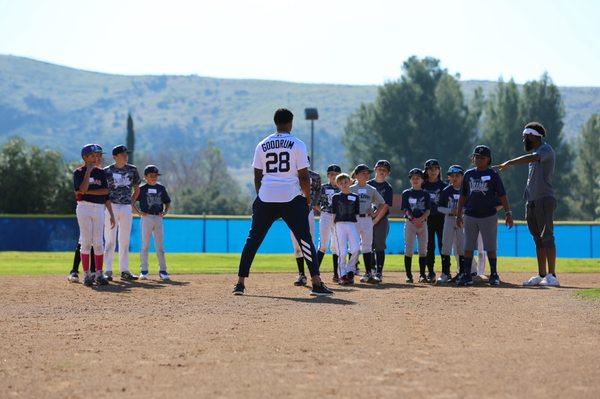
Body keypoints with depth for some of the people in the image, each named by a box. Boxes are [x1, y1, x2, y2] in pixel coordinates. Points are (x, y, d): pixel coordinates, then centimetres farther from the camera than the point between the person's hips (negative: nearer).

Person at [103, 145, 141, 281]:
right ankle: (108, 271, -2)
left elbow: (137, 189, 17)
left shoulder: (132, 170, 6)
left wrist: (131, 202, 9)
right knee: (110, 240, -4)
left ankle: (124, 271, 12)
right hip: (111, 207, -4)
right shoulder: (107, 171, -4)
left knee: (125, 241, 7)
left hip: (127, 207, 4)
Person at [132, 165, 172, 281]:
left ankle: (162, 270, 8)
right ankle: (143, 271, 3)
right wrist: (138, 212, -11)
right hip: (146, 218, -3)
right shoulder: (142, 189, -1)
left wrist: (165, 212, 1)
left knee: (160, 245, 5)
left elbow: (168, 202, 17)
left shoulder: (161, 188, 9)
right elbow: (131, 202, -1)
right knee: (145, 245, -1)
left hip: (158, 218, 3)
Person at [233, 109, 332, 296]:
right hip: (291, 199, -3)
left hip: (266, 198, 3)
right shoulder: (297, 144, -1)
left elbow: (257, 177, 11)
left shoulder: (262, 145, 10)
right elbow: (304, 176, -4)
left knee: (253, 239, 10)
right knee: (305, 239, 0)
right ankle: (317, 284, -7)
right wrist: (308, 200, 4)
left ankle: (240, 283, 5)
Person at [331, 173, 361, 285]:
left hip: (352, 224, 2)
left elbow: (357, 214, 12)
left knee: (356, 249, -13)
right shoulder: (336, 197, 8)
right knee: (342, 251, -5)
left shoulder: (355, 197, 12)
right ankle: (342, 275, 1)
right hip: (340, 225, -2)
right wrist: (334, 228, -2)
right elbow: (334, 214, 7)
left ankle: (350, 271, 6)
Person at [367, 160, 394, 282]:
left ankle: (379, 273, -2)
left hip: (381, 220, -3)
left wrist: (375, 220, -15)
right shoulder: (368, 184, 10)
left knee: (379, 247, -4)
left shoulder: (388, 188, 1)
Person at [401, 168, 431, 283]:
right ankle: (408, 275, 0)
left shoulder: (425, 194, 8)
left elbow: (428, 210, 1)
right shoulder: (406, 193, 5)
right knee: (408, 249, -4)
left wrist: (420, 219, -17)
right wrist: (413, 220, -18)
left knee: (423, 250, 1)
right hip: (410, 223, -1)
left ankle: (422, 275, 6)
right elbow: (406, 210, -2)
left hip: (423, 223, 1)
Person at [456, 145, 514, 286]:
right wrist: (458, 215, 10)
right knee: (468, 247, 3)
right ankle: (466, 276, 8)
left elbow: (502, 196, -1)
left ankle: (494, 275, 8)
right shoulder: (468, 174, 9)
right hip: (470, 217, 3)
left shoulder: (493, 175, 0)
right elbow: (462, 196, 14)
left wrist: (508, 213, -9)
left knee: (490, 248, 0)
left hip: (488, 216, -3)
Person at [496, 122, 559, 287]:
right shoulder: (535, 153, 21)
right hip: (532, 202, 10)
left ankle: (552, 276, -16)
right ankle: (541, 275, 13)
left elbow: (531, 158, -29)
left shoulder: (546, 150, -8)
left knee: (547, 237, -13)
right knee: (538, 240, 9)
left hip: (545, 200, -10)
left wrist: (509, 163, -35)